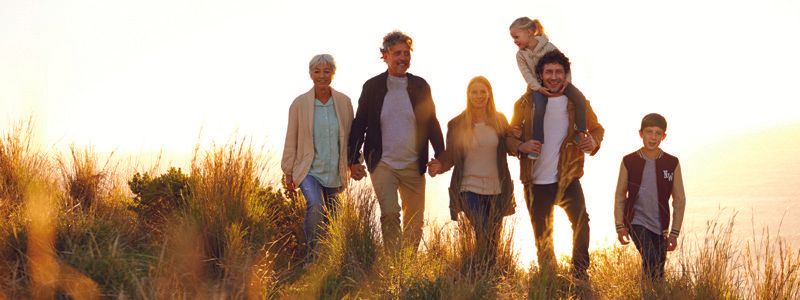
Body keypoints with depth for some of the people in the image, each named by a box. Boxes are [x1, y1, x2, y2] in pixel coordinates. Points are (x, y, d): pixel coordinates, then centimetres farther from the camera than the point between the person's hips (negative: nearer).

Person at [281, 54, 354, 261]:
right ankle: (312, 255, -16)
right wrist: (288, 172, 3)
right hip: (309, 170, -3)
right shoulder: (300, 104, -4)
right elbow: (291, 140, 2)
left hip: (334, 172, 3)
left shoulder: (344, 102, 1)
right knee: (316, 206, -27)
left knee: (329, 218, 10)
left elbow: (351, 135, 10)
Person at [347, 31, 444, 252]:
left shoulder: (420, 86, 5)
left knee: (415, 222, 7)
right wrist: (354, 160, -1)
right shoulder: (372, 87, 1)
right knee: (390, 214, -19)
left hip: (413, 167, 3)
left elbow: (432, 123, 11)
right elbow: (359, 124, 4)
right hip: (383, 165, -3)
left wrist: (440, 156, 4)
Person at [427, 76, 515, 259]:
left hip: (496, 189, 3)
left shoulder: (500, 121, 5)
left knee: (494, 239, 9)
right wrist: (439, 166, -18)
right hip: (469, 188, -2)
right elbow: (450, 156, 3)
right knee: (483, 235, -16)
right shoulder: (457, 124, 1)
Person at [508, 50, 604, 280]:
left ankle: (580, 274, -11)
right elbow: (510, 136, 3)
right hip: (536, 182, 1)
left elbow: (596, 128, 9)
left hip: (568, 178, -1)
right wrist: (521, 146, -20)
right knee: (542, 236, 11)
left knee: (581, 220, -24)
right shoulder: (526, 103, -2)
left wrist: (594, 141, -14)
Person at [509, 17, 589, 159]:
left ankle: (580, 133, -9)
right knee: (539, 108, -29)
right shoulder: (520, 54, -3)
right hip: (537, 85, 0)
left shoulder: (548, 46, -10)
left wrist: (566, 80, -22)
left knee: (580, 98, -21)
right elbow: (527, 74, -11)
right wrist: (538, 88, -25)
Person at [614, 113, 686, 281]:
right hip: (637, 221, -2)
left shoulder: (672, 164, -1)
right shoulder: (629, 162, -3)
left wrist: (674, 233, 1)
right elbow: (620, 196, 6)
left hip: (660, 226, 2)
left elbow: (679, 200, 4)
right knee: (650, 260, -22)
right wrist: (620, 226, 0)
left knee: (659, 273, 6)